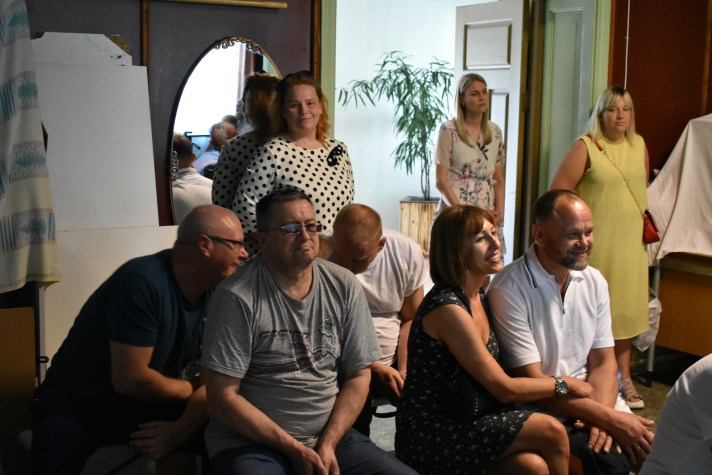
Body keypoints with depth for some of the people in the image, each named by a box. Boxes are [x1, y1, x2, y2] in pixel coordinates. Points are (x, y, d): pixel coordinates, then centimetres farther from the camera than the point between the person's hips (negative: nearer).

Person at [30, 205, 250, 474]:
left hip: (147, 406, 6)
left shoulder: (214, 294, -3)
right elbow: (131, 379, -26)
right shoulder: (141, 282, -25)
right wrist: (190, 390, -10)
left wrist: (180, 431, -18)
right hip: (77, 406, -6)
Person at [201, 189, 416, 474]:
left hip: (331, 435, 4)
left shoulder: (344, 287, 2)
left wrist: (328, 444, -7)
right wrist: (294, 450, -12)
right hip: (251, 443, -4)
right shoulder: (237, 298, -11)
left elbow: (358, 376, 6)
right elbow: (222, 399, -11)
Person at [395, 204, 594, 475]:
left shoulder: (480, 297, 9)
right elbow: (503, 388, -16)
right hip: (429, 437, -7)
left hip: (461, 423, 7)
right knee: (551, 430, -17)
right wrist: (565, 384, -2)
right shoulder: (447, 308, -19)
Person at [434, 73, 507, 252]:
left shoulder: (495, 131, 10)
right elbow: (440, 180, -8)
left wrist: (500, 210, -3)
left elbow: (499, 179, 13)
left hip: (487, 214, 4)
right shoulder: (449, 130, -5)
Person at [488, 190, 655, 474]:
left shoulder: (594, 281, 4)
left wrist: (603, 413, -14)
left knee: (647, 443, -13)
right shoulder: (508, 290, -16)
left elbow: (603, 361, 6)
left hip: (589, 399, 6)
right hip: (540, 407, -6)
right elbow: (532, 382, -17)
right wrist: (608, 418, -20)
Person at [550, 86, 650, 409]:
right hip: (596, 240, -5)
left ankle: (624, 377, 21)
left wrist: (642, 218, 13)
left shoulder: (639, 145, 8)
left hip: (631, 240, 5)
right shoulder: (586, 146, -8)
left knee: (625, 306, 10)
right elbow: (559, 190, -10)